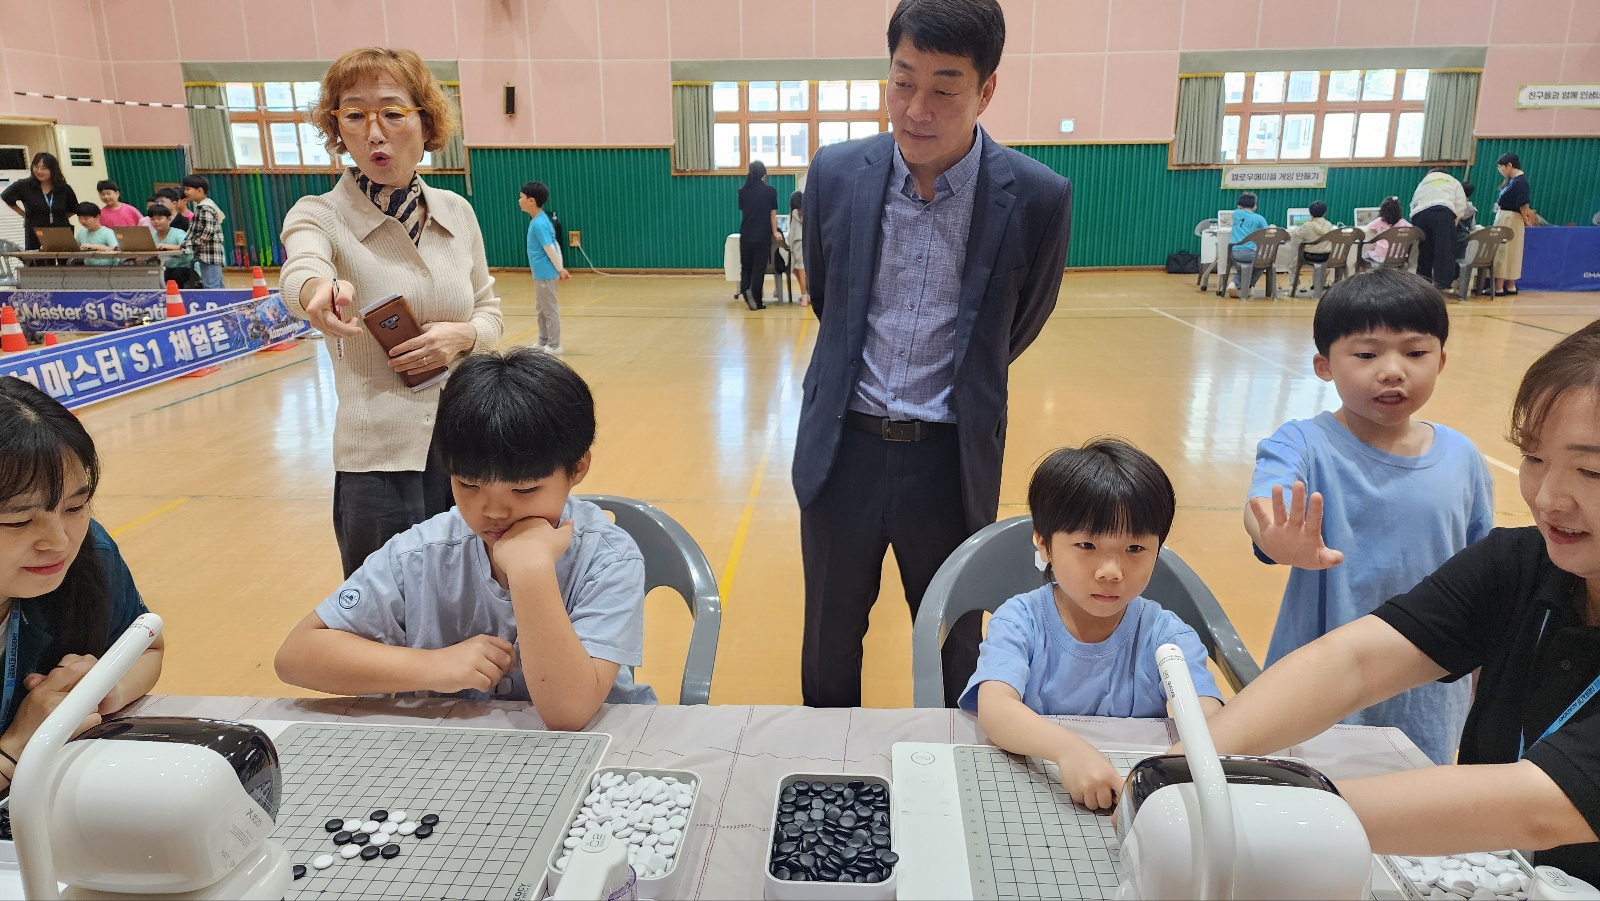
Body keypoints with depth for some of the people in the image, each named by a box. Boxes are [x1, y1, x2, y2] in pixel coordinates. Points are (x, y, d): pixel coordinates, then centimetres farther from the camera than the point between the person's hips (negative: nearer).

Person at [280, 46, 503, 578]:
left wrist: (463, 335, -11)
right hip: (380, 462, -3)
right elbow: (300, 266, -29)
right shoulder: (320, 215, -6)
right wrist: (319, 289, -52)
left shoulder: (457, 212, 4)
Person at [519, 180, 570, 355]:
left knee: (550, 310, -1)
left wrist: (560, 270, -12)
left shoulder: (538, 224, -20)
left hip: (545, 274, -10)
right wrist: (561, 269, 12)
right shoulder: (540, 220, 10)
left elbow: (550, 249, -20)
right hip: (541, 274, 10)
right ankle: (543, 343, 28)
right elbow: (555, 245, 13)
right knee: (540, 310, 18)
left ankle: (554, 346, 7)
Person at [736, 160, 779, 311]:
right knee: (759, 268, 2)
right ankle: (756, 301, 0)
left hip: (746, 235, 3)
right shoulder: (770, 191, -4)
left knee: (746, 266, 14)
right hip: (763, 236, -2)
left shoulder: (742, 191, 4)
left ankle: (745, 290, -9)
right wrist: (775, 232, 9)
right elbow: (772, 214, -1)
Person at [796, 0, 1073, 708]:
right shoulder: (835, 174, -5)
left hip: (952, 459, -1)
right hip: (843, 447, 2)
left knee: (953, 649, 15)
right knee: (830, 641, 17)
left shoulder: (1037, 198, -11)